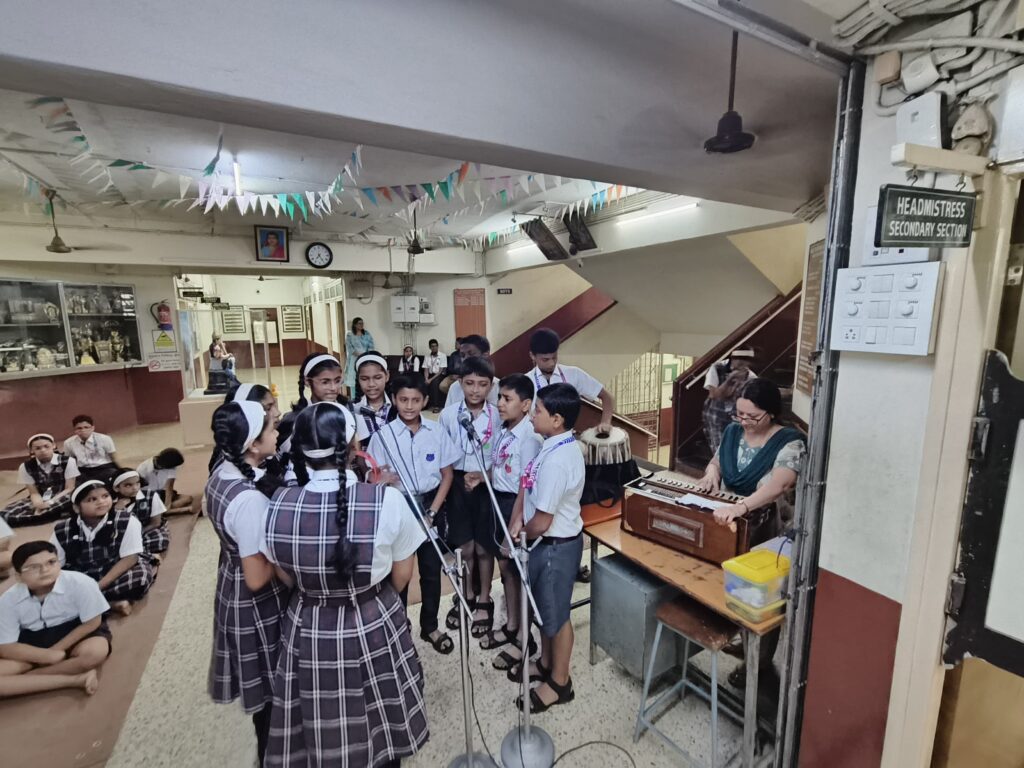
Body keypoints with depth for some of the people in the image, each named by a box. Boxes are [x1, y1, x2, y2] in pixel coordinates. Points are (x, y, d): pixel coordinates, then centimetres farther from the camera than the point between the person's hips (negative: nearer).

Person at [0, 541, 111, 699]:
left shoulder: (80, 582, -23)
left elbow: (92, 623, -14)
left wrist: (57, 649, -18)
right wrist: (49, 655, -22)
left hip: (76, 632, -3)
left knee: (95, 651, -36)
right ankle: (75, 679, -22)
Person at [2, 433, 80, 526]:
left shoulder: (68, 462, -7)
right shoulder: (26, 467, 1)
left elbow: (70, 489, -7)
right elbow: (34, 493, -2)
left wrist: (50, 503, -23)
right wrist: (39, 505, -24)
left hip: (62, 498, -3)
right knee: (6, 514, -22)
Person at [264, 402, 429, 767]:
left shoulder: (277, 506, -19)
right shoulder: (387, 501, -27)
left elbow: (287, 577, -1)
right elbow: (401, 578, -10)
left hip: (308, 633, 2)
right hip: (373, 629, -2)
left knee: (319, 737, 28)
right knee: (378, 730, 28)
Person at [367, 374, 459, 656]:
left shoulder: (437, 432, -6)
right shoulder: (382, 436, -11)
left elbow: (447, 474, 0)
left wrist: (431, 512, -6)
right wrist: (381, 481, -31)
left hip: (431, 505, 2)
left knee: (431, 570, 15)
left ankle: (430, 627, 36)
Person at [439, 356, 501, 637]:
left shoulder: (498, 416, -9)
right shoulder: (448, 414, -7)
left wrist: (482, 475, -17)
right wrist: (461, 477, -5)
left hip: (488, 485, -1)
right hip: (458, 484, 1)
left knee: (484, 548, 12)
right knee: (465, 547, 14)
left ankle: (484, 601, 35)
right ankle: (467, 596, 40)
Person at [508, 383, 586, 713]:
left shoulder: (557, 461, -32)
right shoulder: (557, 445, -2)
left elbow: (541, 522, -28)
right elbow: (529, 485, 6)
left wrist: (522, 533, -7)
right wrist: (517, 522, -6)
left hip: (556, 545, -9)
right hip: (547, 541, 9)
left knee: (556, 613, 13)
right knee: (543, 606, 26)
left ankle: (559, 682, 36)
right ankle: (546, 663, 48)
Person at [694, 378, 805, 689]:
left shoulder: (789, 442, -21)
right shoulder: (733, 431, -2)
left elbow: (778, 484, -36)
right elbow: (717, 461, 12)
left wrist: (740, 506, -50)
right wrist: (711, 471, -12)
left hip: (766, 535, -5)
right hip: (728, 529, 5)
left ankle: (760, 662, 29)